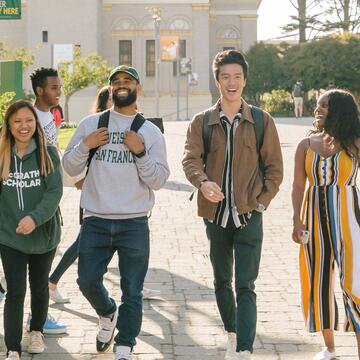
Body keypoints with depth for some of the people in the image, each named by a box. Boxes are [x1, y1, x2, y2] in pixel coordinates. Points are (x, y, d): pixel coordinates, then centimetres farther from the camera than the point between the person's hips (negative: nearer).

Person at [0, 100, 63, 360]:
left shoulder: (48, 154, -7)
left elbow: (55, 191, -13)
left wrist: (35, 217, -26)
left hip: (44, 234, 0)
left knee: (39, 287, 17)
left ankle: (37, 331, 40)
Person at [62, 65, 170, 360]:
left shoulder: (151, 132, 4)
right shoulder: (90, 125, 6)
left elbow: (158, 181, -1)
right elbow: (70, 168, 7)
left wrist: (140, 151, -14)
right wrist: (85, 146, -10)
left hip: (135, 224, -1)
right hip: (95, 222, 1)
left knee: (132, 291, 2)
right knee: (88, 281, 6)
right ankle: (108, 315, 37)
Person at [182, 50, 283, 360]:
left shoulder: (262, 121, 2)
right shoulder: (202, 122, 3)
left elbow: (274, 166, 5)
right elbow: (190, 159, -10)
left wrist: (262, 201, -6)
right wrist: (203, 183, -30)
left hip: (248, 216, -2)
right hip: (215, 214, 3)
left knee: (245, 287, -9)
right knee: (222, 283, 16)